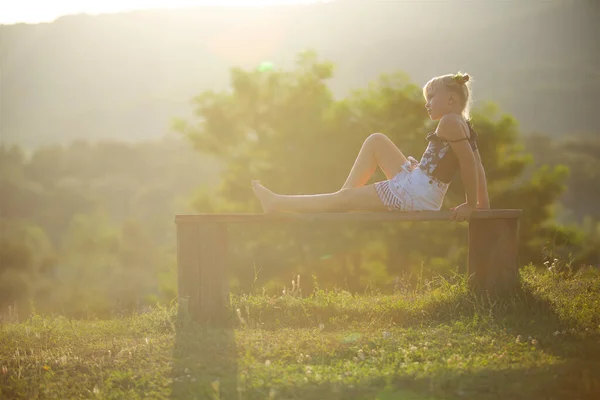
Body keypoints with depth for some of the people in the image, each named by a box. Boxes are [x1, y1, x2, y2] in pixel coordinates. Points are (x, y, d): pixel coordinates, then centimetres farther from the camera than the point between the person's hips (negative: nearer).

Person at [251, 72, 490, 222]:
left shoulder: (450, 122, -17)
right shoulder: (463, 126, 13)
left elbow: (469, 162, -23)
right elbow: (477, 166, 12)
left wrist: (470, 204, -20)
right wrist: (483, 205, 11)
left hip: (414, 196, -10)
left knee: (344, 199, -2)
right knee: (376, 141, 17)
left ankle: (278, 204, 5)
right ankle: (347, 191, 15)